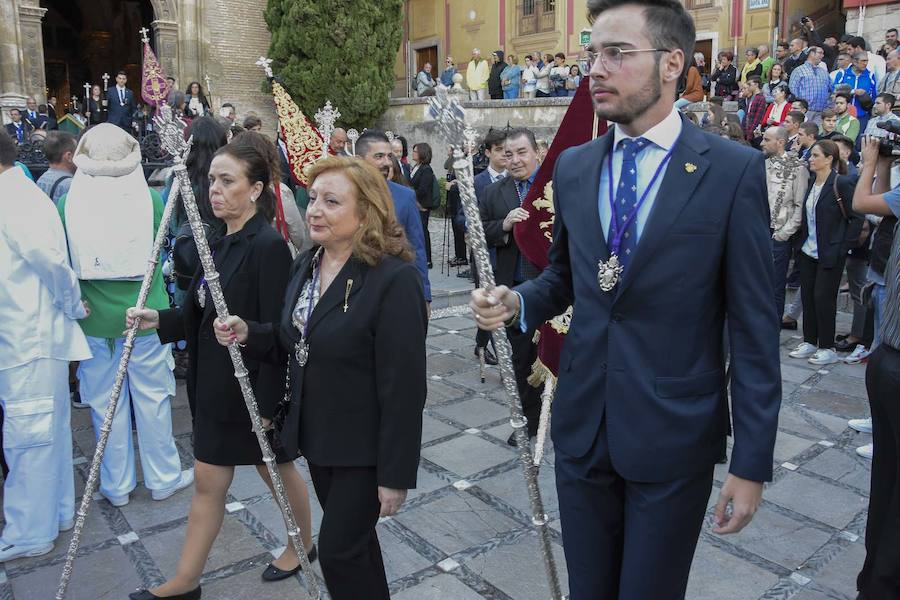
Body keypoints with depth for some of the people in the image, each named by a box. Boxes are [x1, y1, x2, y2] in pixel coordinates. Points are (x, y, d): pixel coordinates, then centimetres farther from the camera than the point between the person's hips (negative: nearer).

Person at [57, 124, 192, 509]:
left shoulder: (67, 202, -8)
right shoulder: (150, 198, -9)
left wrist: (75, 301, 16)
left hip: (94, 316, 1)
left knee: (105, 401, 13)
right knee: (152, 396, 11)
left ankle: (116, 485, 27)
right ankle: (163, 478, 24)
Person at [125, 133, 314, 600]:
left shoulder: (268, 246, -20)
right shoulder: (222, 243, 6)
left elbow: (276, 332, -21)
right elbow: (202, 314, 12)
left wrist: (266, 403, -20)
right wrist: (161, 321, -5)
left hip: (256, 387, -7)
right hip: (216, 384, 8)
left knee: (277, 468, 15)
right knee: (208, 479, 15)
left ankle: (303, 544, 40)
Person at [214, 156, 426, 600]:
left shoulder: (394, 279, -23)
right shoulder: (306, 266, 3)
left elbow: (403, 386, -22)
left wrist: (396, 474, -19)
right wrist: (249, 334, -6)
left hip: (365, 445, -7)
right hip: (317, 435, 8)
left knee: (337, 549, 3)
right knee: (354, 537, 24)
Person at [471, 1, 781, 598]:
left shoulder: (734, 169, -10)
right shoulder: (573, 167, 4)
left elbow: (755, 327, -9)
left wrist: (752, 464, -9)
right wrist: (517, 301, -7)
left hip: (673, 435, -3)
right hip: (581, 425, 4)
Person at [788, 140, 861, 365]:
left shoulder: (841, 184, -12)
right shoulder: (812, 183, 9)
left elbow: (856, 218, -11)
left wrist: (842, 248, -13)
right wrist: (802, 241, 9)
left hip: (830, 254, -7)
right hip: (809, 251, 7)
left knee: (823, 298, -1)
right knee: (807, 295, 9)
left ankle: (827, 347, 11)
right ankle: (809, 341, 21)